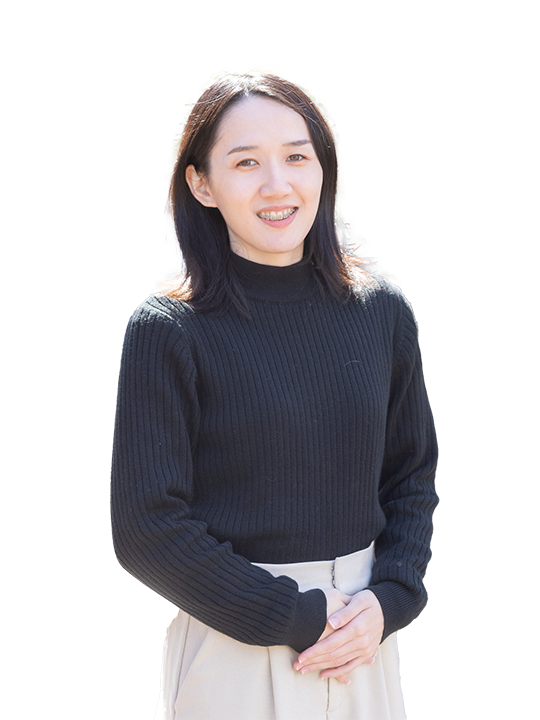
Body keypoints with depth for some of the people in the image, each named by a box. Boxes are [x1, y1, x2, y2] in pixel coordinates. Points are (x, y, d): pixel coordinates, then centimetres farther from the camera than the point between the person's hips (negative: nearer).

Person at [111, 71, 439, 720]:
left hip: (363, 638, 4)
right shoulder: (168, 330, -11)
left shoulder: (381, 310, 0)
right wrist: (294, 618, -15)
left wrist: (388, 601, -8)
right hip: (231, 653, -3)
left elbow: (412, 478, 7)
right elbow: (146, 526, -13)